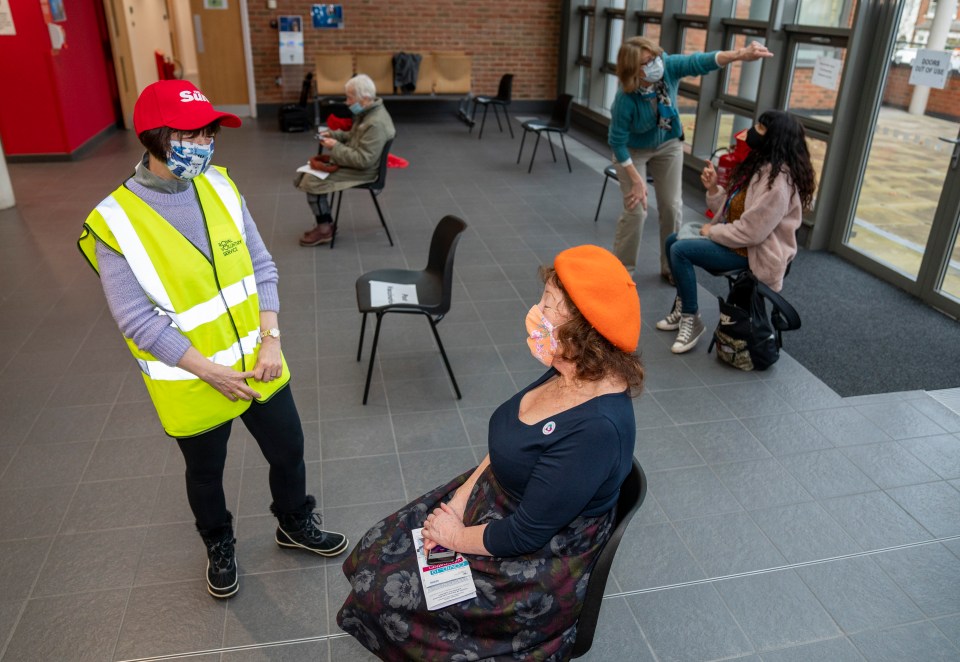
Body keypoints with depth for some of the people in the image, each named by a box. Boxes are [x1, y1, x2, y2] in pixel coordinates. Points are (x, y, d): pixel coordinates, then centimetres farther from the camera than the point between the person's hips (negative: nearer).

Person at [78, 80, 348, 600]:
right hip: (192, 384, -4)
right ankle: (219, 546, 50)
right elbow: (138, 320, -19)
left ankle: (295, 524, 48)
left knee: (288, 452, 19)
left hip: (258, 365, 4)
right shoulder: (115, 221, -20)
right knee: (206, 475, 21)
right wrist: (210, 371, -18)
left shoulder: (219, 185, -6)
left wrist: (271, 340, -11)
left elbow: (260, 265, -2)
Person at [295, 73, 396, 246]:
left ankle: (325, 229, -1)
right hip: (351, 162, 11)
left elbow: (363, 160, -29)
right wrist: (333, 135, 6)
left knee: (313, 181, -16)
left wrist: (336, 147, -22)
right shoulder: (366, 112, 5)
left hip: (361, 172, -11)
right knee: (306, 173, 10)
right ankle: (326, 222, 15)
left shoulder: (376, 124, -27)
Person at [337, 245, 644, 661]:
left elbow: (528, 534, -27)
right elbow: (506, 450, 5)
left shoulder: (597, 427, -34)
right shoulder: (568, 374, -8)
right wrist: (459, 501, -4)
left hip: (537, 559, -8)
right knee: (374, 552, 7)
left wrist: (457, 536, -11)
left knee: (383, 591, -2)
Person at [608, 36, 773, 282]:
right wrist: (636, 179, -26)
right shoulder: (625, 99, -36)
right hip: (633, 150, -4)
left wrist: (740, 54, -59)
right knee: (636, 210, -10)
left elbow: (700, 62, -40)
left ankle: (670, 267, 21)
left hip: (668, 144, 4)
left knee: (672, 207, 5)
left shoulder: (668, 66, -28)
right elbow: (617, 141, -27)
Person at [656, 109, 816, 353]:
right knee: (673, 240, 9)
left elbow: (750, 232, -28)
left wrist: (712, 231, -14)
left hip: (756, 252, -10)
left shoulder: (777, 179, -24)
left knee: (680, 250, -22)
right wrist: (713, 188, -6)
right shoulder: (759, 164, 7)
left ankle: (691, 320, -8)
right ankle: (682, 307, 16)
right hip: (738, 239, 10)